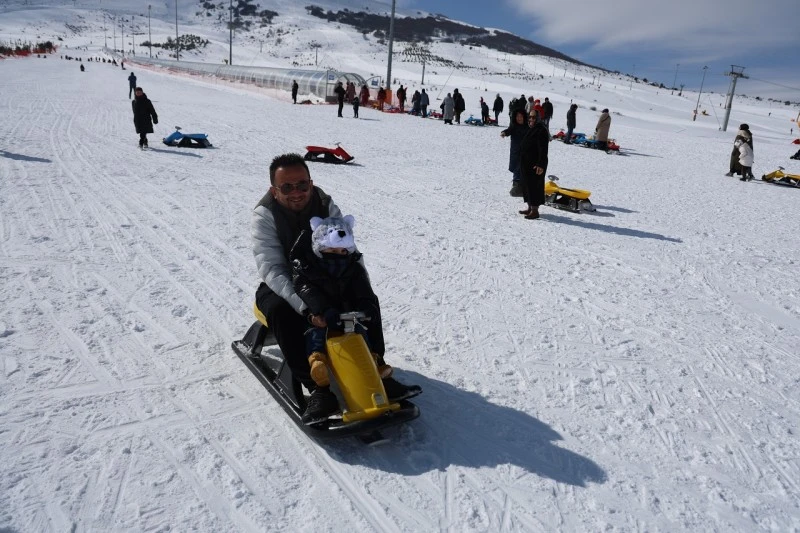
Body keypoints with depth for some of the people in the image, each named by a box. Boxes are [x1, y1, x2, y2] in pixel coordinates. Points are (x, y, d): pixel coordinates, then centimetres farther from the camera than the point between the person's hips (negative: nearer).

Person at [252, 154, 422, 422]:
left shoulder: (326, 206, -8)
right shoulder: (265, 215, -18)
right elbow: (272, 269, -28)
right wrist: (305, 305, -43)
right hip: (282, 287, -3)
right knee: (281, 311, -35)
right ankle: (315, 386, -31)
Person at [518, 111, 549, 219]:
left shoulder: (541, 130, -14)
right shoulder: (530, 129, 16)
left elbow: (543, 150, -20)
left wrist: (541, 165, -25)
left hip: (535, 165, -10)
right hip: (526, 163, 10)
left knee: (534, 186, -7)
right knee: (527, 185, 14)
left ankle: (535, 210, -2)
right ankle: (530, 208, 24)